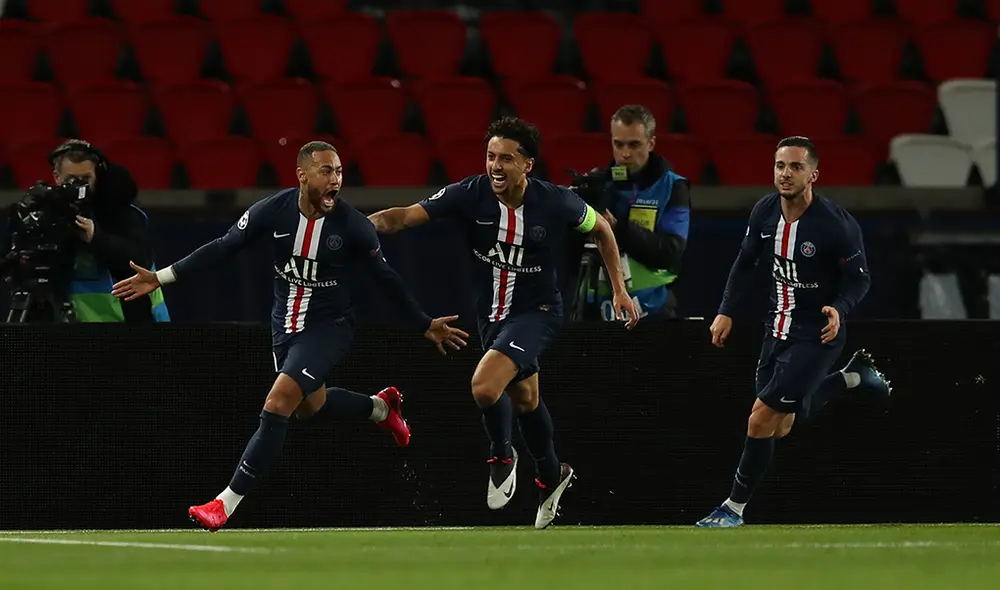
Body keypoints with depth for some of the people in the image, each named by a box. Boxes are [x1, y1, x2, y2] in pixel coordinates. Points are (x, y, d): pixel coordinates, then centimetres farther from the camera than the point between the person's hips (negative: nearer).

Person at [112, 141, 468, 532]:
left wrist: (425, 325, 1)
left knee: (278, 404, -19)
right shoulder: (273, 212, -13)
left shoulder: (353, 226, -18)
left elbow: (386, 279, -5)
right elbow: (222, 248, -5)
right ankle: (381, 407, 53)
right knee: (310, 405, 22)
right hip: (285, 323, 5)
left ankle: (227, 502, -14)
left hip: (329, 327, -5)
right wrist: (161, 277, -10)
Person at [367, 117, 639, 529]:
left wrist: (619, 289, 3)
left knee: (484, 386, -25)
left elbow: (601, 230, 1)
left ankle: (502, 456, 4)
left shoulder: (555, 202, -19)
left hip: (536, 310, -4)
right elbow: (405, 216, -25)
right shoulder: (470, 195, -17)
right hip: (491, 312, 4)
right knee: (524, 398, 23)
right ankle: (551, 476, 47)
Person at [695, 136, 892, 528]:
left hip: (817, 334, -7)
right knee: (781, 428, 15)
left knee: (761, 421, -11)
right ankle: (854, 376, 33)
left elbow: (859, 278, -10)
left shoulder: (836, 224, -22)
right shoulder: (764, 212, -4)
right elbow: (746, 261, 11)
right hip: (779, 327, 7)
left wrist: (838, 309, -29)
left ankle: (735, 507, 6)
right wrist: (726, 312, 4)